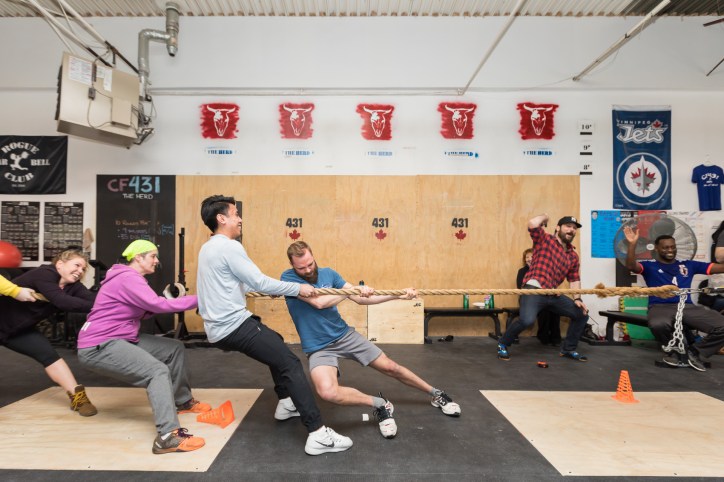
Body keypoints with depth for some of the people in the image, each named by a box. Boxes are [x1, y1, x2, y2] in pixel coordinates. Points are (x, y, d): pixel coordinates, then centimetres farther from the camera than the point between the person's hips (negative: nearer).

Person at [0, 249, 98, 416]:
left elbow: (93, 298, -25)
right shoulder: (43, 274, -29)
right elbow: (62, 301, -40)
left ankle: (77, 396, -7)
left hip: (19, 330, 6)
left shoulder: (73, 286, -9)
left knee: (48, 354, -6)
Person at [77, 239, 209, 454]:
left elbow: (144, 312, 10)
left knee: (176, 348, 10)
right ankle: (168, 436, -36)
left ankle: (182, 400, 25)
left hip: (122, 338, 10)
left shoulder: (132, 278, 15)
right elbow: (159, 305, -28)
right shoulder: (127, 278, -19)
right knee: (158, 371, -27)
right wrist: (197, 299, -24)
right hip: (98, 347, -10)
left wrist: (166, 301, -7)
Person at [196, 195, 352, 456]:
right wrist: (298, 289, -10)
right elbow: (259, 282, -19)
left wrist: (271, 290, 22)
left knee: (275, 342, 29)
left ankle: (285, 403, 36)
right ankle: (318, 434, -19)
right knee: (290, 363, -15)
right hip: (234, 325, -11)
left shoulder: (209, 248, 16)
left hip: (221, 326, 11)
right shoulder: (228, 247, -15)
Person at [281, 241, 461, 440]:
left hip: (345, 335, 4)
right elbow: (319, 302, -26)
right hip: (319, 348, -4)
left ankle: (436, 394, 31)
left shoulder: (327, 273, 2)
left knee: (390, 368, 9)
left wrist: (398, 295, -1)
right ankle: (380, 404, -10)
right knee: (327, 392, -32)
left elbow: (361, 299, 6)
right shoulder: (288, 278, -13)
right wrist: (354, 288, -17)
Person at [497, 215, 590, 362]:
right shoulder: (544, 239, 1)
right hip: (534, 290, -7)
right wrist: (544, 217, 4)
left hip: (553, 294, 8)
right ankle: (502, 344, -5)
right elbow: (532, 224, -17)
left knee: (582, 314, 11)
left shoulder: (573, 255, 18)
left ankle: (568, 349, 28)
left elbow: (574, 279, 19)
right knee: (527, 320, -31)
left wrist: (577, 298, 5)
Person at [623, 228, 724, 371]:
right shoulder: (650, 266, 11)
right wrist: (632, 244, -23)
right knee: (658, 325, -40)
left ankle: (695, 352, 7)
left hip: (687, 307, 4)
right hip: (661, 307, -3)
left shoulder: (687, 265, 20)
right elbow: (631, 266, -11)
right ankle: (676, 351, -3)